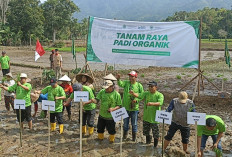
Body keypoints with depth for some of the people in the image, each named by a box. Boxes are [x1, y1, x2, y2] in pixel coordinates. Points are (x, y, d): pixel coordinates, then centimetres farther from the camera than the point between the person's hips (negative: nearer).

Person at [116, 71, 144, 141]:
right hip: (125, 107, 1)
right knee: (125, 122, 16)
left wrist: (136, 100, -19)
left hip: (134, 108, -1)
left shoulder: (139, 85, -5)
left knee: (134, 123, 11)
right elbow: (120, 84, -25)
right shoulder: (126, 83, -4)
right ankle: (125, 135, 35)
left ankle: (134, 136, 29)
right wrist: (118, 79, -46)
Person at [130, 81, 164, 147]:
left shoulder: (160, 95, -11)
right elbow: (139, 96, -12)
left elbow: (160, 103, -27)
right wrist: (133, 94, -32)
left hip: (154, 117, -4)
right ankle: (148, 141, 46)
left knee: (155, 132, 5)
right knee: (146, 130, 19)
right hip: (146, 116, 5)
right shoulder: (146, 93, 2)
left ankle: (155, 146, 25)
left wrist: (152, 103, -44)